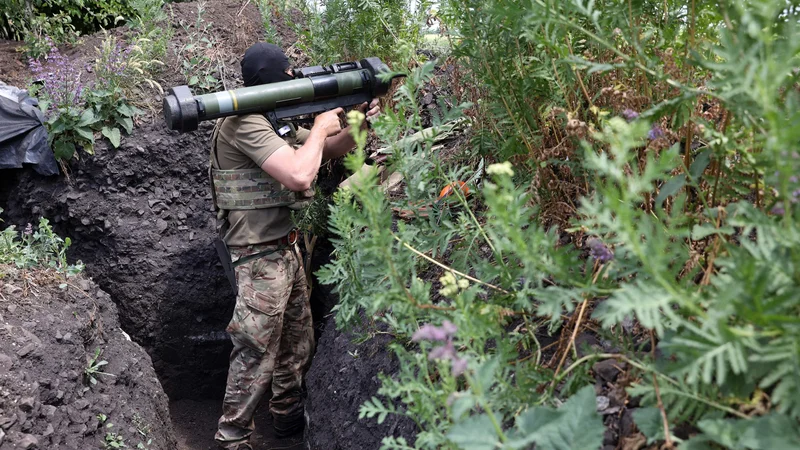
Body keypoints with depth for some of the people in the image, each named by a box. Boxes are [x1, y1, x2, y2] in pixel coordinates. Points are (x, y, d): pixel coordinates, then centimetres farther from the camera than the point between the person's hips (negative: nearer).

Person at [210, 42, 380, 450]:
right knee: (256, 354, -2)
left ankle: (289, 417, 36)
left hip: (286, 247, 10)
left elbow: (330, 151, 21)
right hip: (261, 257, -10)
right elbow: (299, 176, -30)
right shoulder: (244, 124, -20)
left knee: (297, 343, 20)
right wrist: (320, 128, -15)